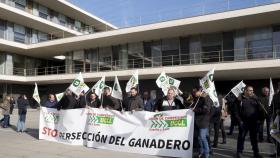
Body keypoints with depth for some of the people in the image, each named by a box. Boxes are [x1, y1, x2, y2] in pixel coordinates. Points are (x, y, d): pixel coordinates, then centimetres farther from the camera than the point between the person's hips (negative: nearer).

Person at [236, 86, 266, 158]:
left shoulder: (255, 98, 6)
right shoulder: (240, 99, -4)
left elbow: (260, 109, 9)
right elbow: (237, 111, -6)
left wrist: (259, 119, -1)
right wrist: (239, 120, -11)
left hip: (254, 122, 3)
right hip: (244, 122, -3)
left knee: (254, 138, 13)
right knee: (241, 137, 6)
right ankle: (239, 152, 18)